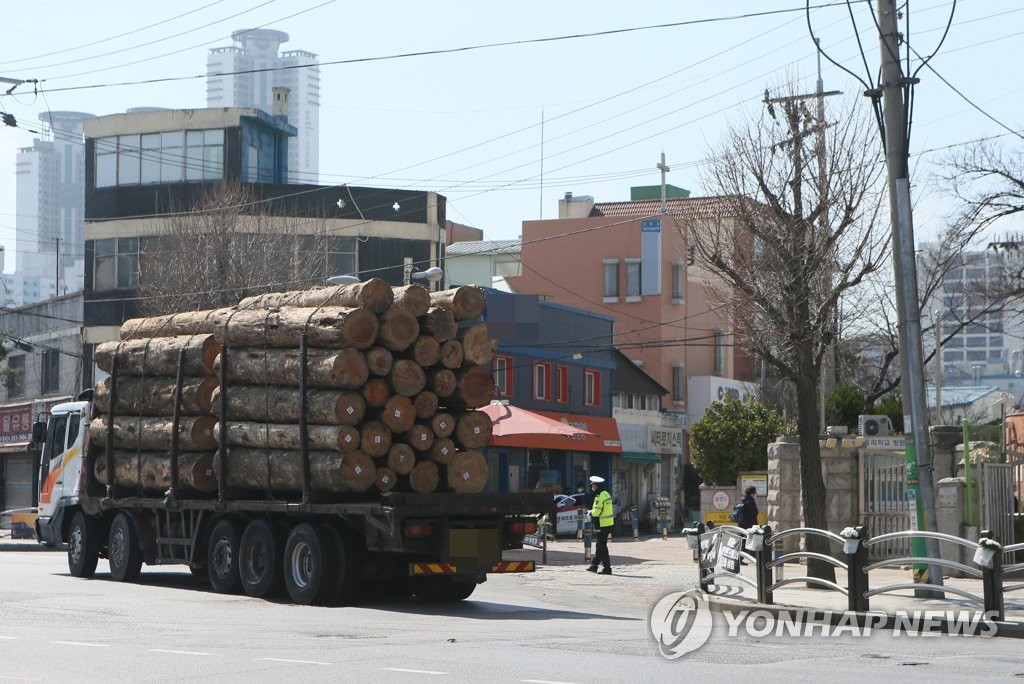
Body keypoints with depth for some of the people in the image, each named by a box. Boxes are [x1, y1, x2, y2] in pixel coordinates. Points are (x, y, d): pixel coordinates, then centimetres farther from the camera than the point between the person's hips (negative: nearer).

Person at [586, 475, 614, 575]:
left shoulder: (600, 496, -19)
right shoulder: (606, 494, 13)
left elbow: (597, 512, -22)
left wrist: (590, 512, -2)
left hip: (602, 525, -10)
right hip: (608, 524, 10)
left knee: (602, 546, -4)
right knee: (600, 546, 17)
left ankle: (607, 568, -3)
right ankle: (594, 565, 26)